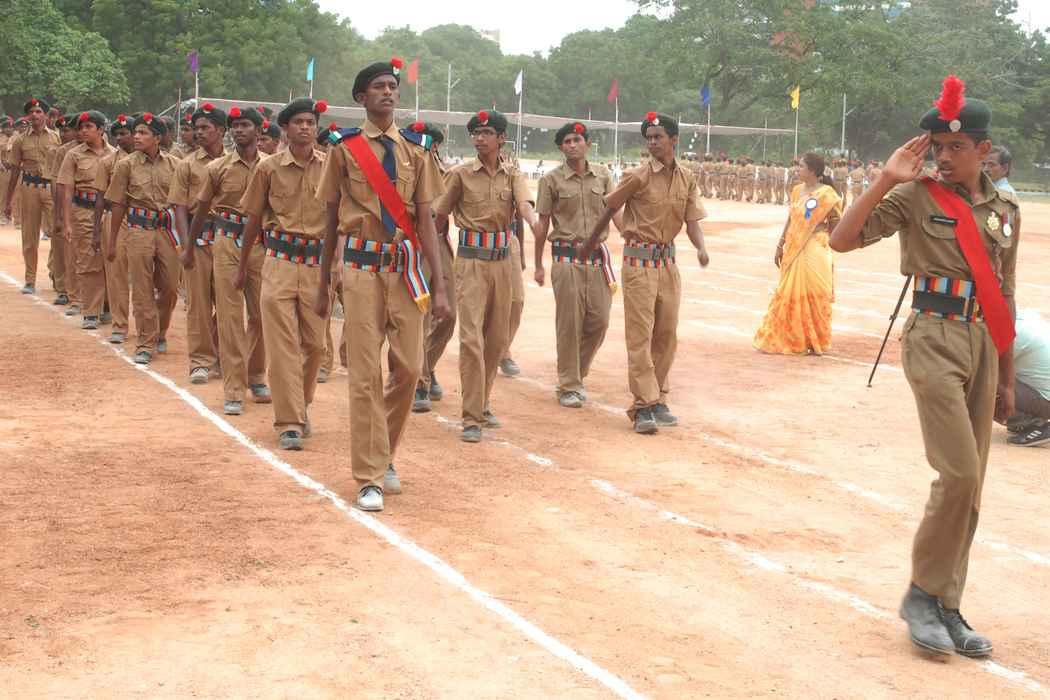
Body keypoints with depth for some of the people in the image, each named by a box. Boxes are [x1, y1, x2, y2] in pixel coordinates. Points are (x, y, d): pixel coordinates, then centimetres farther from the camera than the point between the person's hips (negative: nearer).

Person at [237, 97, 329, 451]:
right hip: (280, 262, -1)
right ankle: (289, 423, 0)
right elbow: (254, 219, 10)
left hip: (319, 263, 1)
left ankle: (301, 407, 31)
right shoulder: (269, 167, 1)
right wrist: (242, 268, 14)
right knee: (282, 344, -4)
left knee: (314, 344, 8)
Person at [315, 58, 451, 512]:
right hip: (362, 266, -3)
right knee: (365, 372, -3)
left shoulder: (416, 149, 7)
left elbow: (425, 219, 4)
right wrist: (323, 285, 7)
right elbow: (332, 219, 6)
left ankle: (384, 455, 28)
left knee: (408, 367, 5)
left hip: (405, 265, 3)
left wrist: (439, 286, -2)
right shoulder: (345, 148, 1)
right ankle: (368, 478, 6)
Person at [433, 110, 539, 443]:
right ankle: (471, 419, -9)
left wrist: (535, 223, -35)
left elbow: (524, 204, -13)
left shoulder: (513, 175, 6)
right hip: (472, 261, -4)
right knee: (471, 337, -11)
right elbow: (438, 216, 5)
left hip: (503, 260, 4)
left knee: (497, 337, 11)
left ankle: (482, 404, 28)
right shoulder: (461, 174, -1)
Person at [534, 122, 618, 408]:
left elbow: (615, 212, 8)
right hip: (567, 258, -3)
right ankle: (569, 387, 10)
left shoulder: (602, 175, 9)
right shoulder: (551, 179, 0)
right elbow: (542, 224, 3)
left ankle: (577, 375, 24)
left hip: (598, 255, 3)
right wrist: (538, 265, 3)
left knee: (599, 320, 4)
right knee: (569, 322, -1)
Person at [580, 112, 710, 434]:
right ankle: (644, 407, -7)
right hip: (639, 260, -5)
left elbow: (692, 223, 2)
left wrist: (701, 248, -19)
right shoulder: (638, 177, -8)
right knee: (640, 335, -7)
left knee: (666, 335, 9)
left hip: (668, 260, 5)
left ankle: (658, 399, 21)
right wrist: (589, 246, 9)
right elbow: (609, 211, 1)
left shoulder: (685, 181, 5)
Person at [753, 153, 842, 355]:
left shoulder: (826, 193, -9)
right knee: (790, 294, 10)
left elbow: (835, 223, -4)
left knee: (814, 295, -2)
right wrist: (780, 246, 12)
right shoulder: (797, 191, 10)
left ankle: (815, 342, 9)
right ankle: (790, 338, 20)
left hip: (815, 250, -6)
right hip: (793, 249, 6)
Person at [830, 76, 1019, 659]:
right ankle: (923, 594, 5)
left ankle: (946, 606, 17)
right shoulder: (916, 198, -3)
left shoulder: (1005, 210, 10)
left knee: (969, 482, 6)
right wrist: (886, 180, -18)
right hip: (935, 341, -5)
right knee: (959, 473, -13)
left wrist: (1006, 379, 16)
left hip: (984, 345, 5)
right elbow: (842, 240, -13)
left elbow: (1003, 298, 15)